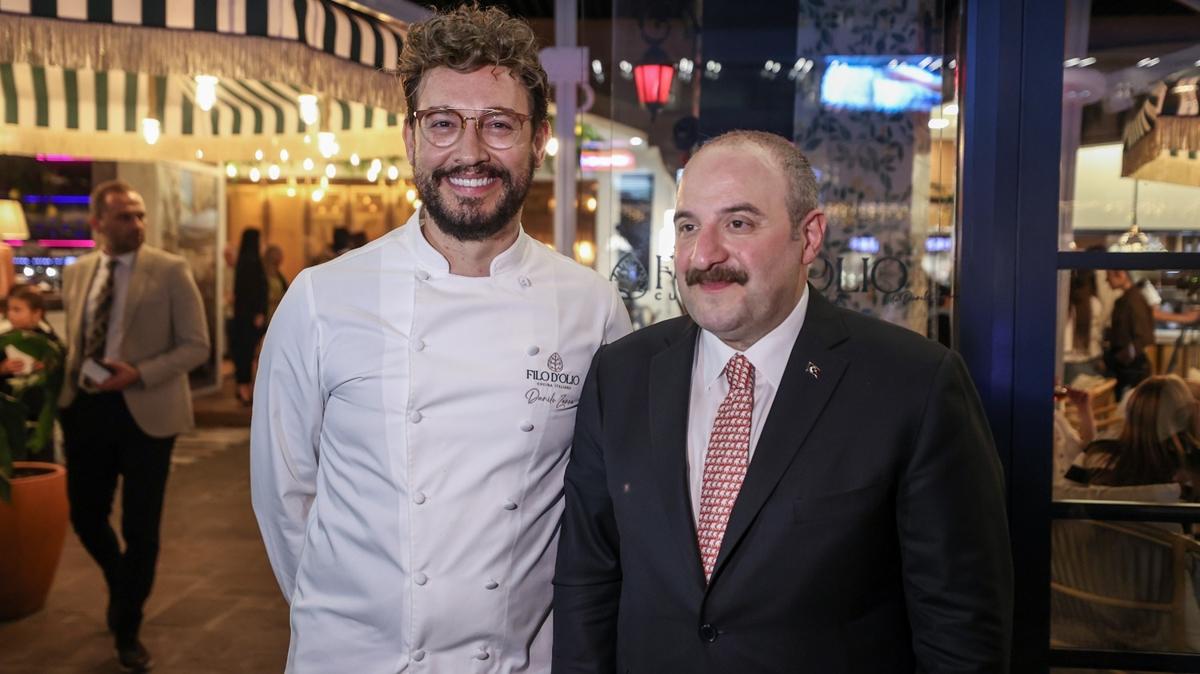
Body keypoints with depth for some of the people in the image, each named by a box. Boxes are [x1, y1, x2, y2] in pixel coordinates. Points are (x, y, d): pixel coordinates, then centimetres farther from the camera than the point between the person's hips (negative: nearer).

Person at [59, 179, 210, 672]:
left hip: (145, 412, -4)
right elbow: (73, 340, 20)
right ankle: (122, 586, 44)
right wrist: (68, 384, 6)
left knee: (140, 528, 3)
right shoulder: (75, 273, 8)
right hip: (86, 409, 4)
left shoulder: (170, 271, -7)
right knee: (85, 516, 12)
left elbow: (196, 345, -8)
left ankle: (128, 630, 25)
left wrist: (140, 374, -19)